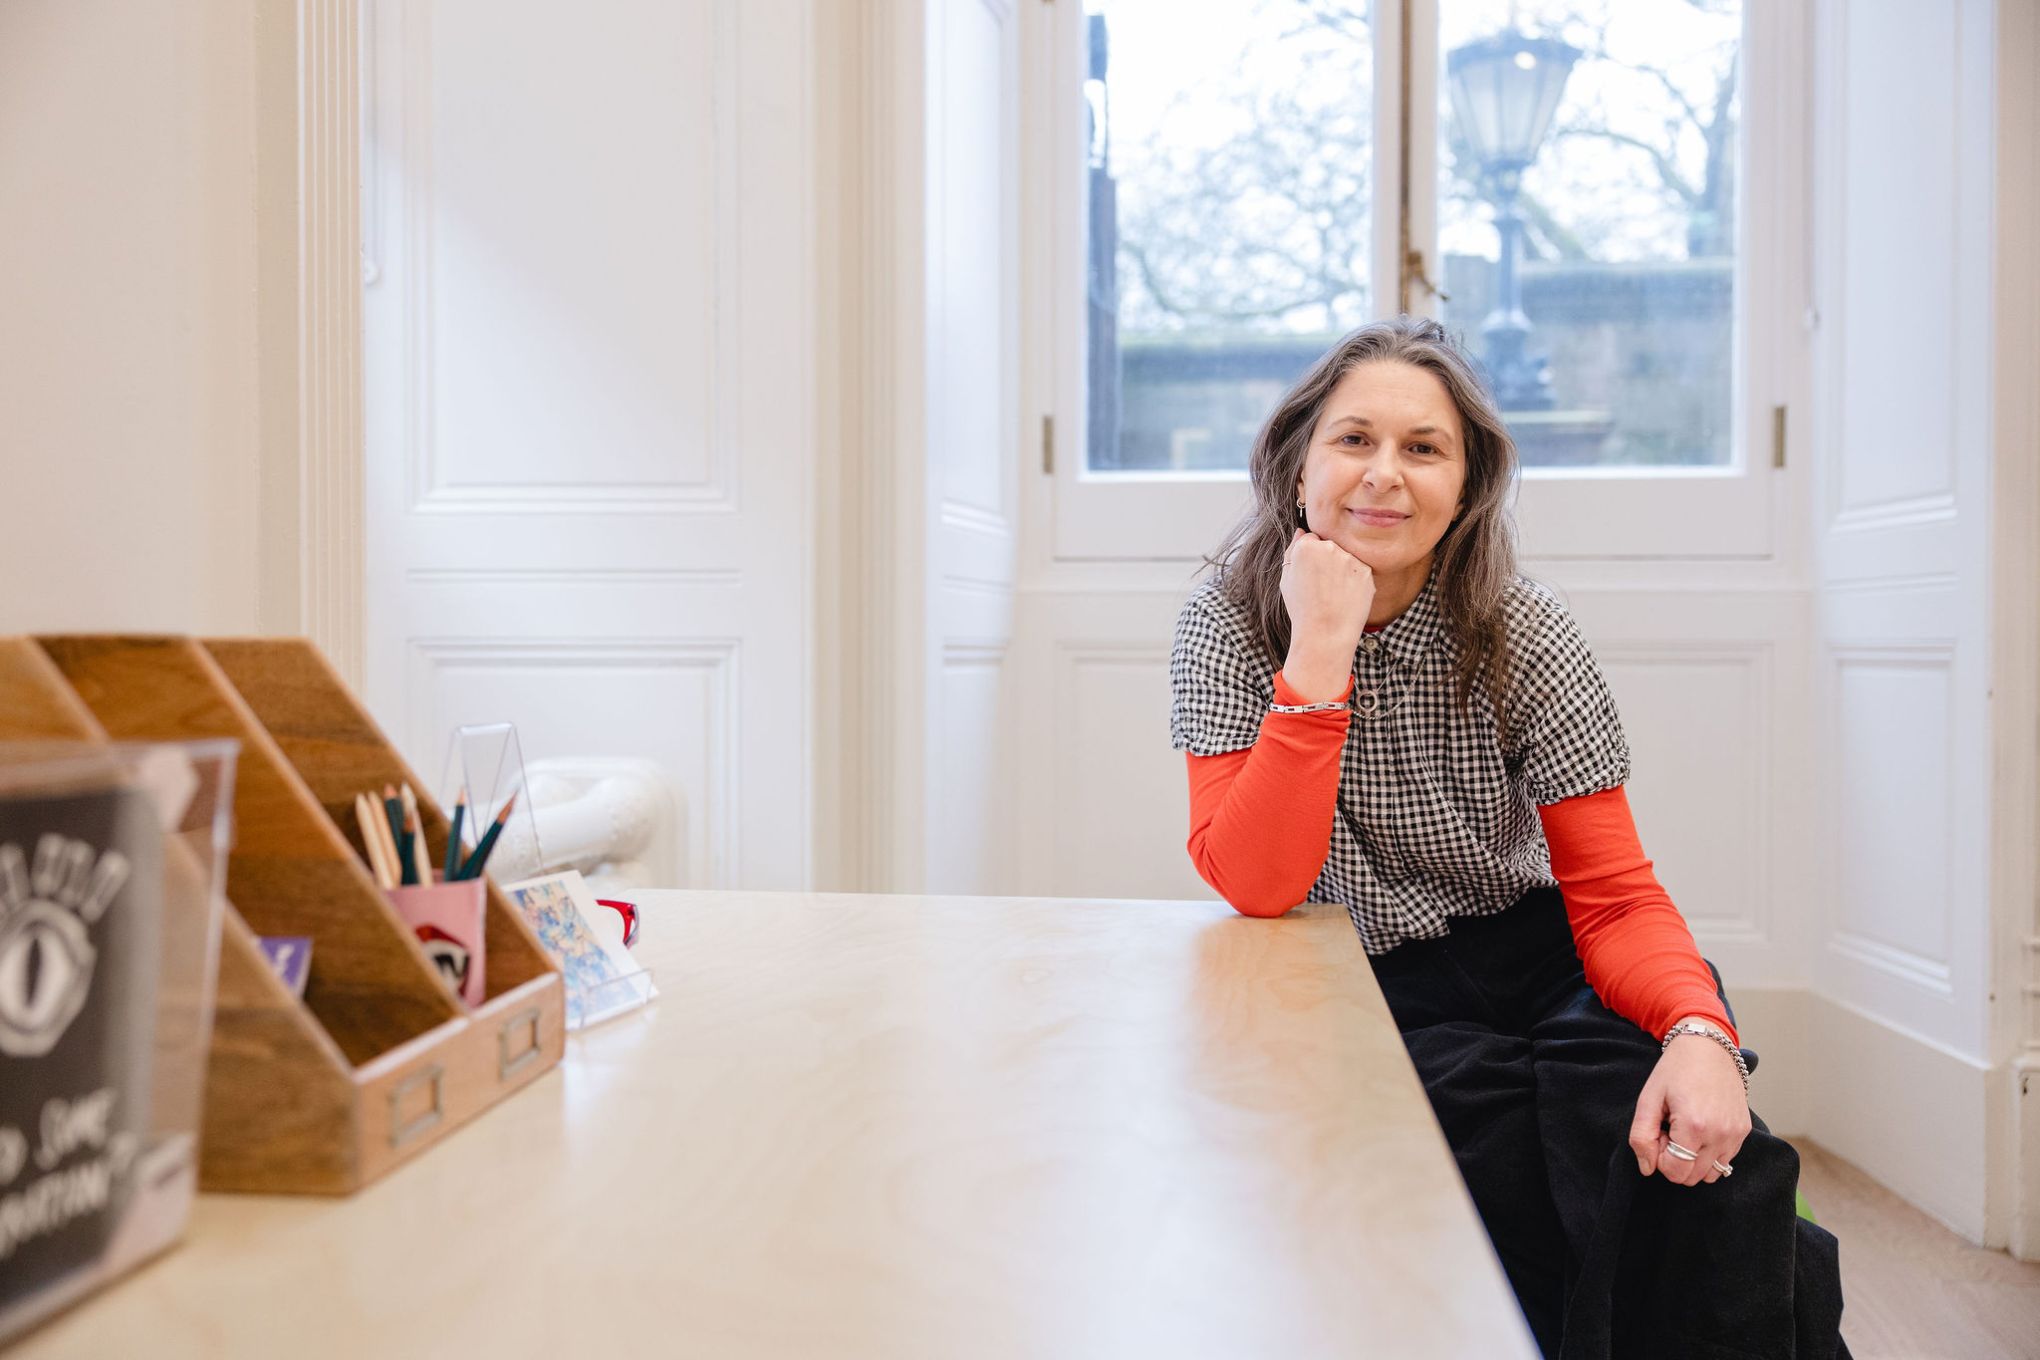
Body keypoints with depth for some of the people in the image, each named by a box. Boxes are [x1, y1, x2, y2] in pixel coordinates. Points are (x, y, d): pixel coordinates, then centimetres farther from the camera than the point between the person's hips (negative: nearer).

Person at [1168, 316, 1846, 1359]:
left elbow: (1615, 897, -9)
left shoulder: (1523, 635, -6)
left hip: (1532, 967, 2)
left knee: (1702, 1158, -26)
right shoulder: (1231, 624, -9)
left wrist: (1698, 1029, -31)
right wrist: (1322, 647, -27)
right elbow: (1253, 883, -21)